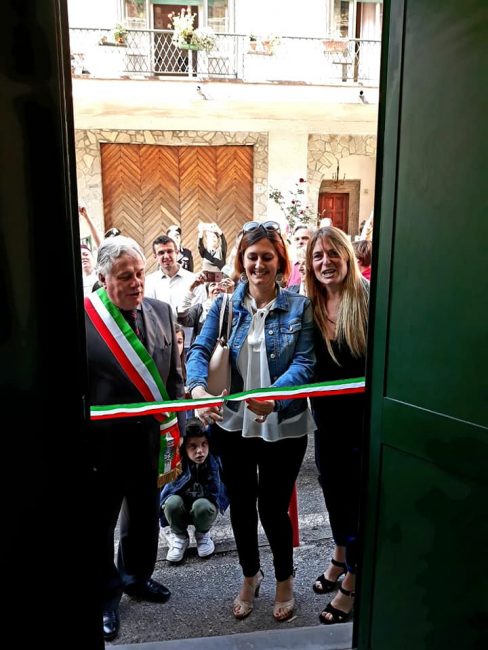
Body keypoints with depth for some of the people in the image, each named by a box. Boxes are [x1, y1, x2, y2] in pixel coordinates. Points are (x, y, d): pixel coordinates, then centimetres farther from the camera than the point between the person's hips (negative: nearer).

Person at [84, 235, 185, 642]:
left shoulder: (161, 311, -1)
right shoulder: (85, 316, -17)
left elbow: (174, 377, 6)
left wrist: (178, 428, 4)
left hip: (149, 438, 5)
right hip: (100, 443, -4)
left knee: (144, 514, 24)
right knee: (100, 521, 17)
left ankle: (136, 577, 50)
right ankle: (106, 593, 41)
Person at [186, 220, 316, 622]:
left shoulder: (299, 307, -6)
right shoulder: (225, 305, 0)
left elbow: (304, 362, -14)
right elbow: (200, 350, -8)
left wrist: (275, 394, -34)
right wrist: (198, 388, -30)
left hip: (283, 426, -2)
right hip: (233, 423, 3)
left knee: (273, 507, 9)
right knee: (241, 506, 18)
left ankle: (285, 579, 40)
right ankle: (250, 576, 46)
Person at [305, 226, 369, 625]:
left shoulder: (369, 299, -15)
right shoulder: (309, 307, 0)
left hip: (365, 416, -5)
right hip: (328, 417, 5)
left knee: (359, 495, 9)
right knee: (333, 487, 21)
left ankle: (351, 581, 29)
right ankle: (340, 555, 47)